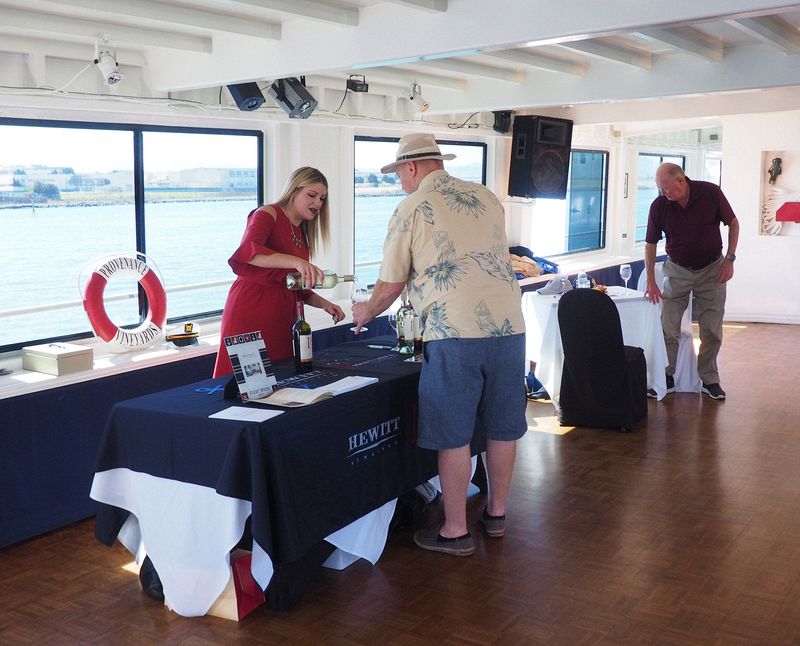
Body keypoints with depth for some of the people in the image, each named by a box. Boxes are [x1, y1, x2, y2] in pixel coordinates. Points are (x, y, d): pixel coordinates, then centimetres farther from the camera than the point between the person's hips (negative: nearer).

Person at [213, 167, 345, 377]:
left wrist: (324, 304, 5)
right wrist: (296, 262, -38)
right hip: (251, 310, -7)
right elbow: (248, 252, -26)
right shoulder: (268, 214, -4)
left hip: (282, 316, 8)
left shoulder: (302, 233, 19)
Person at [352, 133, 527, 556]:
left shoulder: (410, 210, 1)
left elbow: (390, 287, 3)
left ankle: (455, 532, 13)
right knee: (502, 427, 16)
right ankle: (496, 513, 32)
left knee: (453, 435, 4)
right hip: (508, 325, 6)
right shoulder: (488, 198, 15)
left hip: (454, 333, -5)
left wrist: (365, 312, 24)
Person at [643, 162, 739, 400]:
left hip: (712, 270, 0)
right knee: (668, 328, -3)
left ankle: (709, 379, 17)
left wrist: (729, 260, -9)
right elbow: (650, 244, -3)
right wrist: (651, 282, -6)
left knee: (712, 331, 4)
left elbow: (733, 223, -2)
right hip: (677, 271, 1)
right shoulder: (659, 206, -14)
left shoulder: (710, 193, -16)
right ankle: (666, 377, 12)